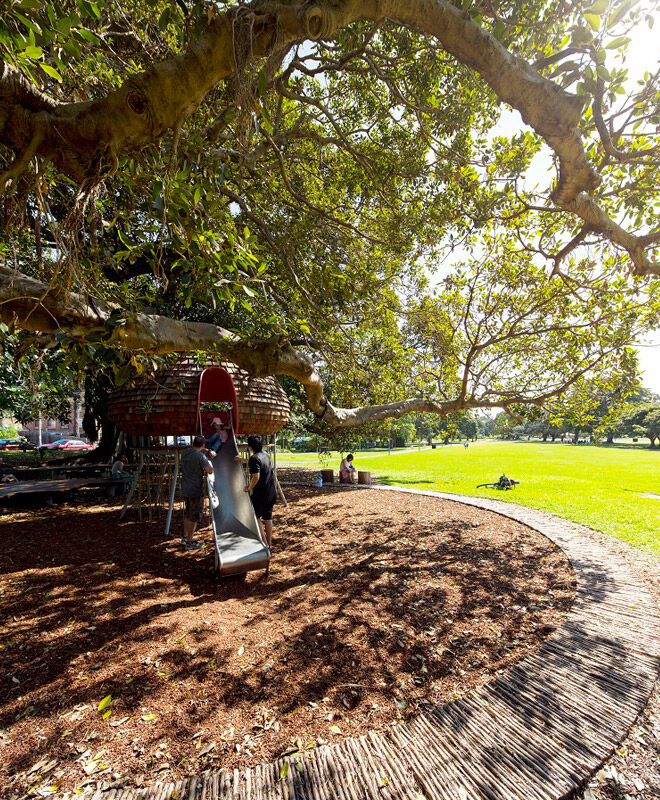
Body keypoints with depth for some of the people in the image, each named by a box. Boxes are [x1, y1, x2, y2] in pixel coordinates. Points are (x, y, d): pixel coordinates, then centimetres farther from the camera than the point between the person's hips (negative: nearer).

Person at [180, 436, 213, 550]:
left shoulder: (184, 453, 4)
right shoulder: (200, 456, -18)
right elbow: (210, 471, -28)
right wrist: (209, 463, -5)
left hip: (185, 489, 7)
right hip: (196, 490, -7)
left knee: (187, 514, 21)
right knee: (195, 516, 5)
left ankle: (185, 538, 31)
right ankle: (189, 542, 12)